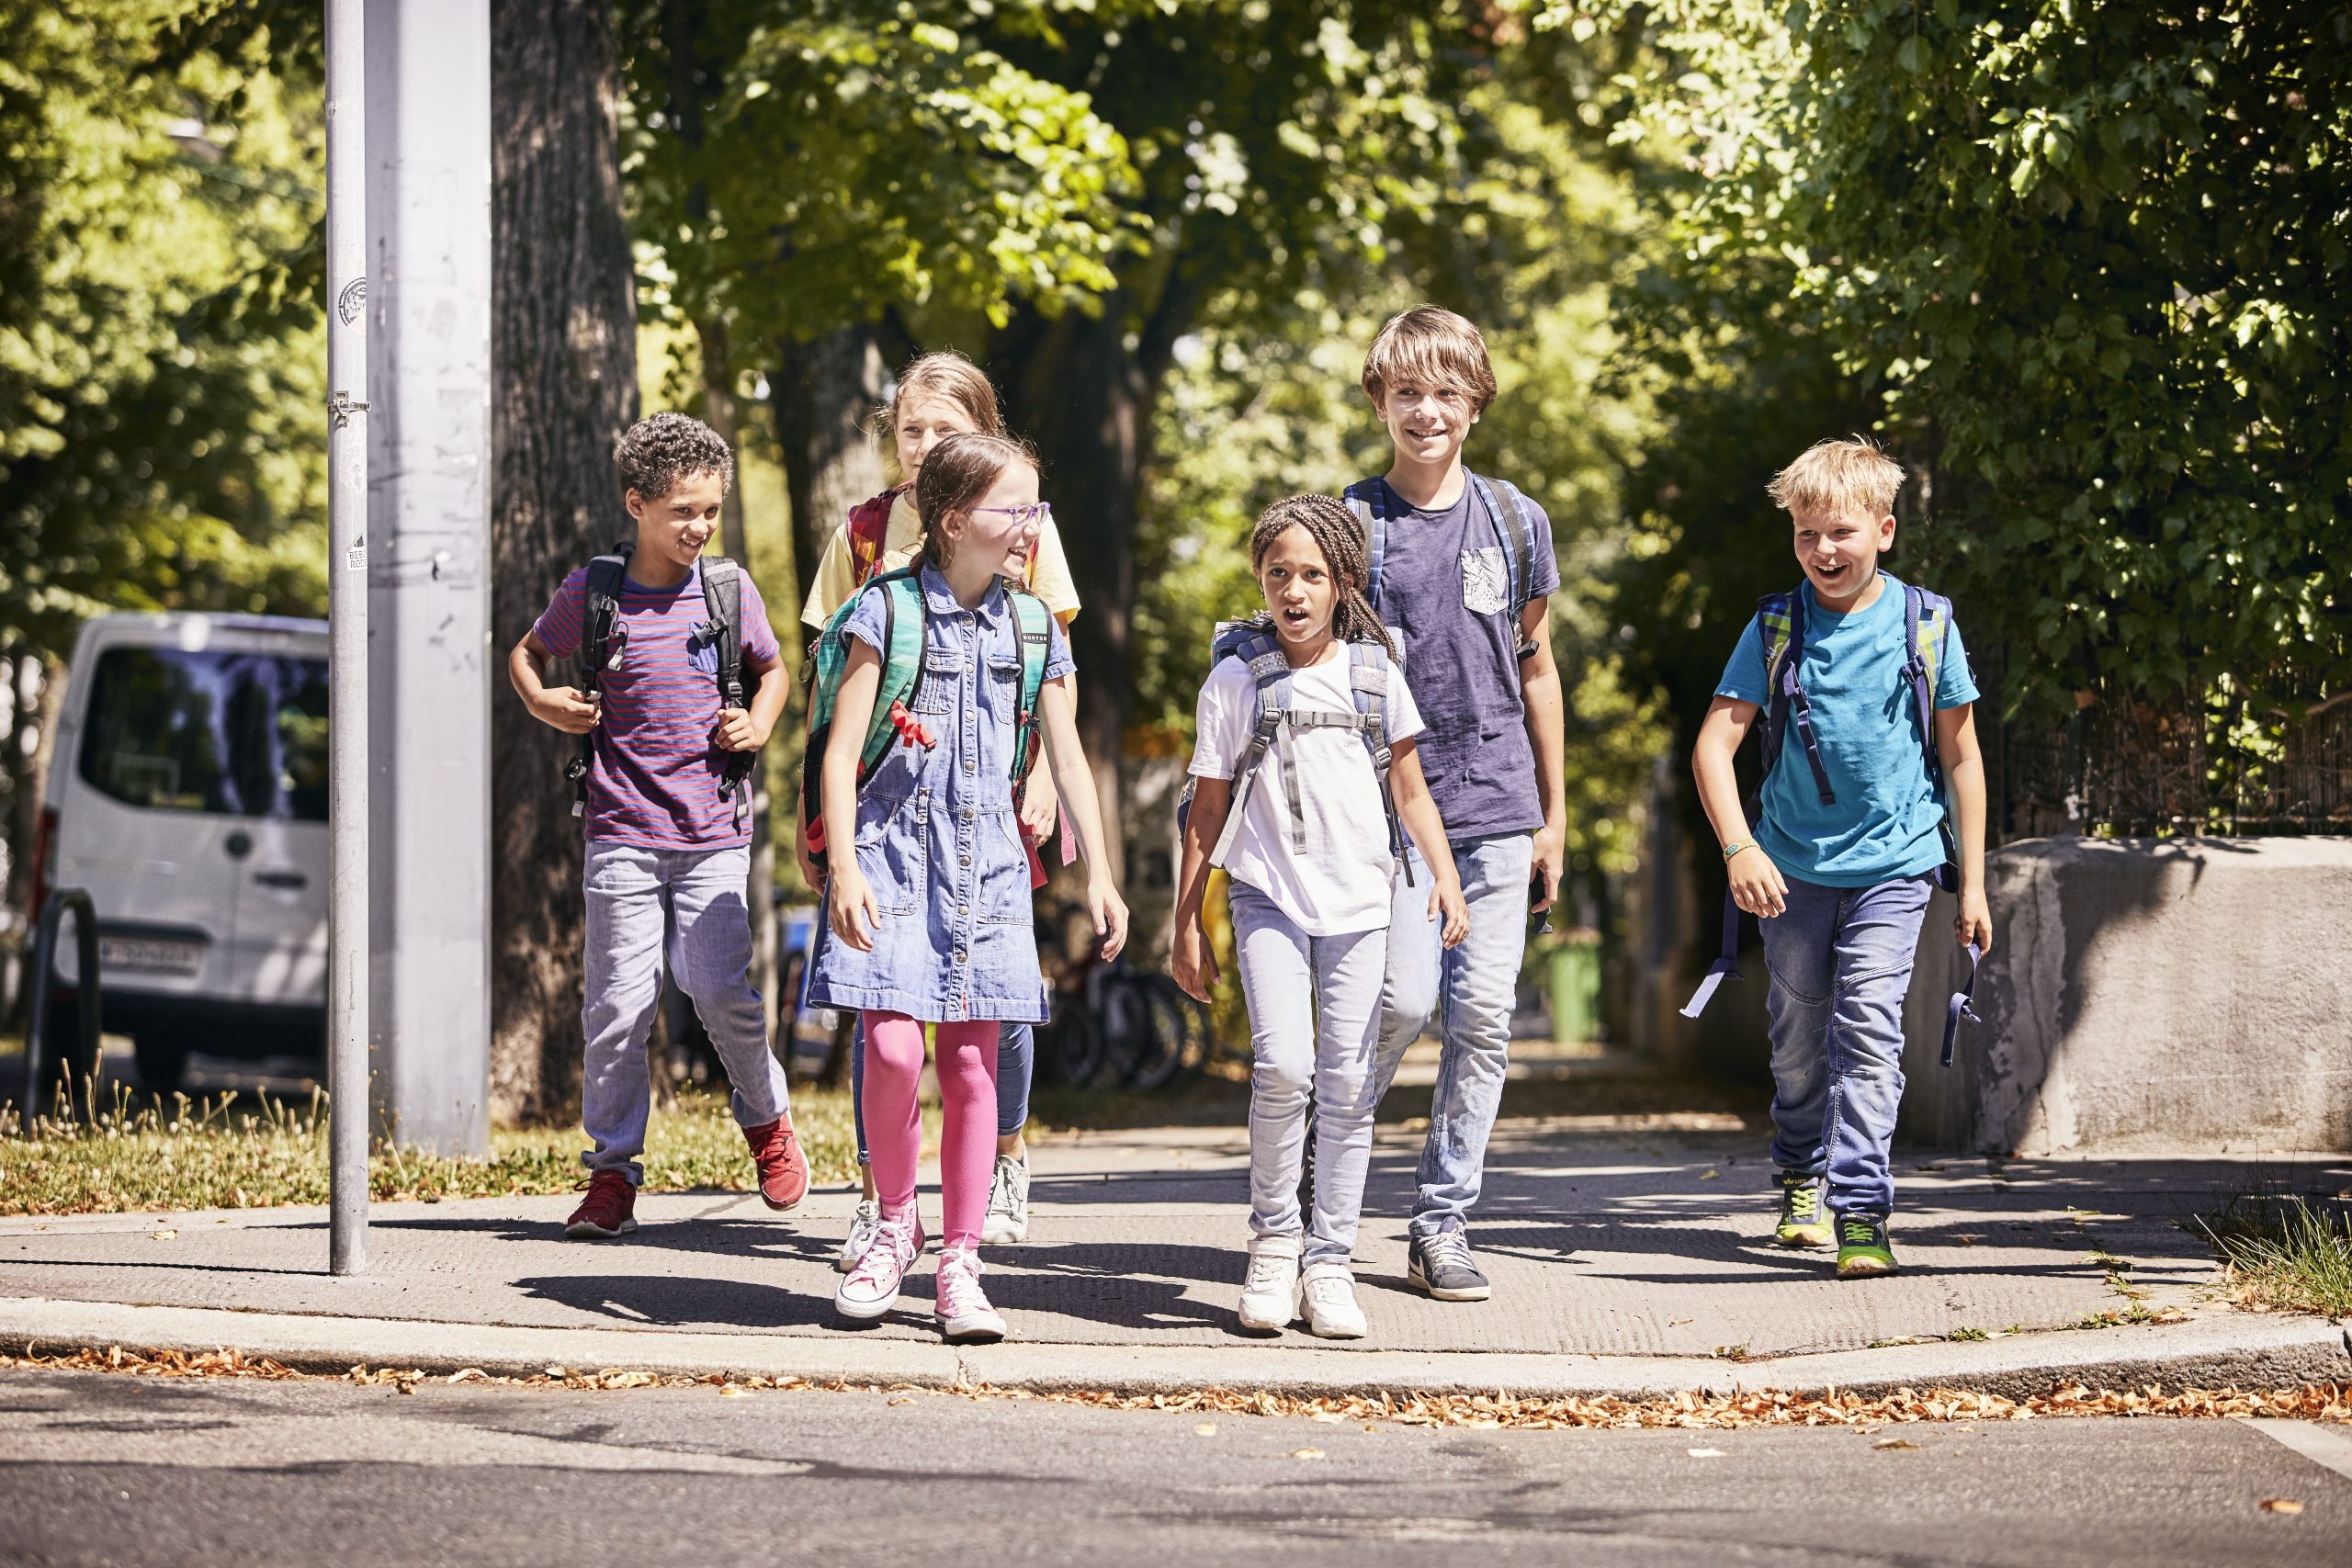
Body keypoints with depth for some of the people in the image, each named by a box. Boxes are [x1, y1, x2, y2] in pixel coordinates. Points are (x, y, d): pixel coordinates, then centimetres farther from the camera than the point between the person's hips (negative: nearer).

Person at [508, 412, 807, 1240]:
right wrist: (542, 702, -1)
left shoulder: (730, 590, 3)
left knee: (721, 987, -10)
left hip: (713, 836, 0)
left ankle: (767, 1118, 18)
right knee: (618, 1003, -2)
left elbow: (773, 668, 21)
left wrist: (759, 725, 2)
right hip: (622, 833, 0)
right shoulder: (592, 592, 0)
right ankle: (611, 1174, 7)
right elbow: (527, 652, 17)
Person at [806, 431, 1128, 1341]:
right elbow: (842, 749, -6)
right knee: (893, 1048, -15)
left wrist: (1099, 875, 8)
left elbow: (1067, 759, 14)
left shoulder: (1033, 631, 9)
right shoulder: (887, 610, -4)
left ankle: (959, 1264, 8)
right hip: (895, 850, -3)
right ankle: (895, 1221, 9)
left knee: (971, 1063, 1)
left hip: (987, 862, 3)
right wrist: (844, 869, -14)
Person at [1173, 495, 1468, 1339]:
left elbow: (1410, 790, 13)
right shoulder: (1237, 679, 2)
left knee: (1347, 1085, 0)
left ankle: (1328, 1263, 9)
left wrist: (1445, 877, 1)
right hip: (1269, 896, -2)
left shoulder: (1375, 672, 7)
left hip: (1360, 902, 2)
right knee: (1283, 1064, -18)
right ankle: (1273, 1237, 0)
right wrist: (1188, 923, 5)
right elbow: (1208, 809, 6)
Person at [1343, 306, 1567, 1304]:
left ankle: (1443, 1223, 8)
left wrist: (1553, 818, 13)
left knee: (1483, 1015, 0)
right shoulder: (1351, 524, 0)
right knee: (1405, 997, -14)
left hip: (1498, 805, 3)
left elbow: (1534, 670, 14)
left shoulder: (1515, 521, 8)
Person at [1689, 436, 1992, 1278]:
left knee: (1869, 1026, -14)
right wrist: (1738, 847, -22)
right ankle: (1802, 1177, 35)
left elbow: (1961, 756, 4)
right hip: (1792, 863, 2)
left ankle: (1861, 1208, -15)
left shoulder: (1926, 624, -3)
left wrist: (1972, 883, 4)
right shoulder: (1776, 628, -3)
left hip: (1893, 861, -2)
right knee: (1799, 1032, 14)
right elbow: (1715, 742, -7)